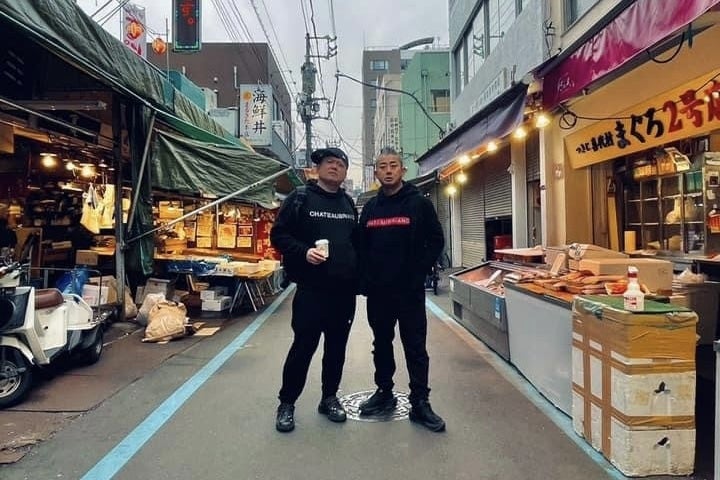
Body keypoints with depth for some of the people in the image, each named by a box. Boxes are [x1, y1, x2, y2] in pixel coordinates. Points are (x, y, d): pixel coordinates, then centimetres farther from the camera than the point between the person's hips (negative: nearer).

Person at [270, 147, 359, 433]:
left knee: (337, 347, 12)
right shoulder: (300, 198, 0)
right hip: (311, 289, -5)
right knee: (303, 346, 0)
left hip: (345, 290, 5)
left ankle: (329, 398, 29)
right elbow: (279, 235, -5)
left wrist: (358, 277, 11)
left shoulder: (348, 204, 15)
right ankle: (287, 402, 18)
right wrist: (304, 252, -21)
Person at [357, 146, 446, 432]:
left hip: (410, 291, -4)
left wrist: (418, 273, -9)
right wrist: (365, 279, 2)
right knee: (381, 344, 15)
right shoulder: (370, 208, 10)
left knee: (415, 347, 2)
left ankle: (420, 404, 12)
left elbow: (436, 241, -3)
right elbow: (360, 246, 12)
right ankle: (384, 393, 30)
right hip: (377, 291, 4)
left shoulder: (419, 203, -2)